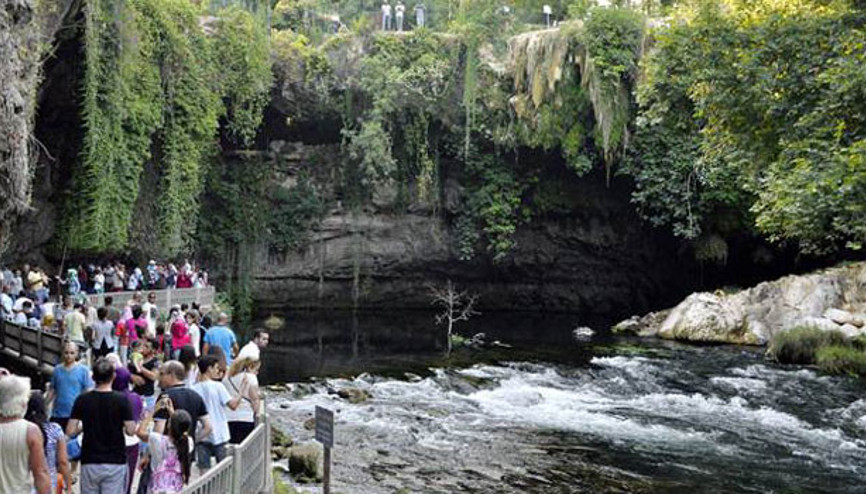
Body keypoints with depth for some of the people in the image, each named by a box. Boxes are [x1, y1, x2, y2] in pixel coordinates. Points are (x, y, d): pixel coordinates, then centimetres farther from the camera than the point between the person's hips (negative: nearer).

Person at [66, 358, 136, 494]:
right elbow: (130, 430, -9)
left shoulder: (82, 400, -3)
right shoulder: (121, 400, -9)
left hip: (89, 462, 2)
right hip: (115, 462, -2)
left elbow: (70, 431, -4)